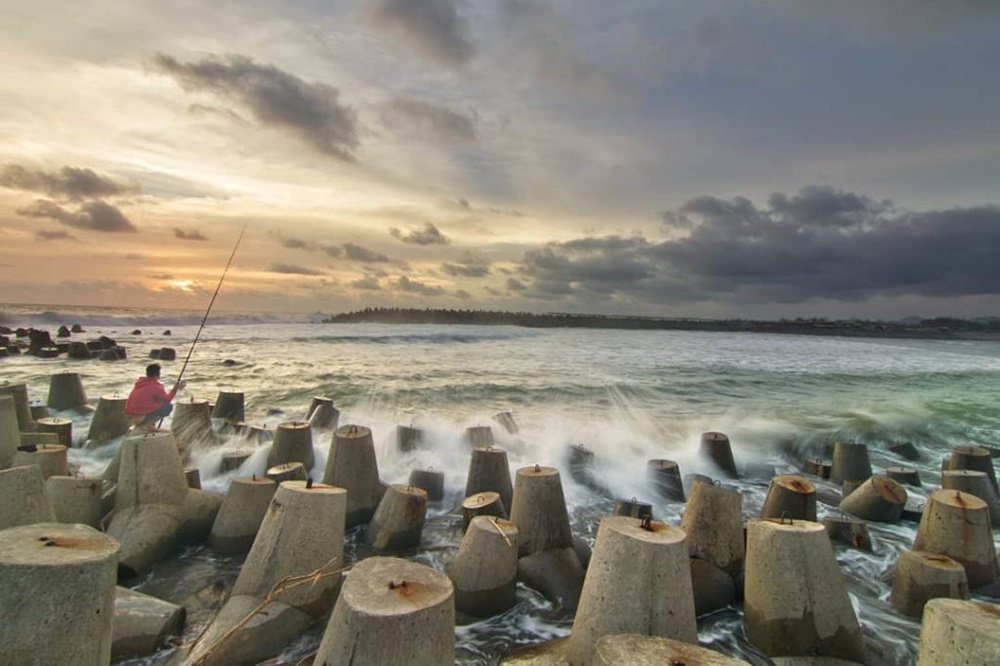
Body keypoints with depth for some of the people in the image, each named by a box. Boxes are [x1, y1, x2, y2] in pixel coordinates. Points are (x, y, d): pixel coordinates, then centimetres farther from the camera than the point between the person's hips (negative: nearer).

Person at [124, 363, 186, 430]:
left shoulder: (140, 382, 8)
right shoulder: (155, 387, -14)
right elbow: (167, 400, -1)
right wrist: (175, 389, 7)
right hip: (140, 417, -8)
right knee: (168, 406, -4)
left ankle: (141, 423, 12)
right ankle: (148, 424, -8)